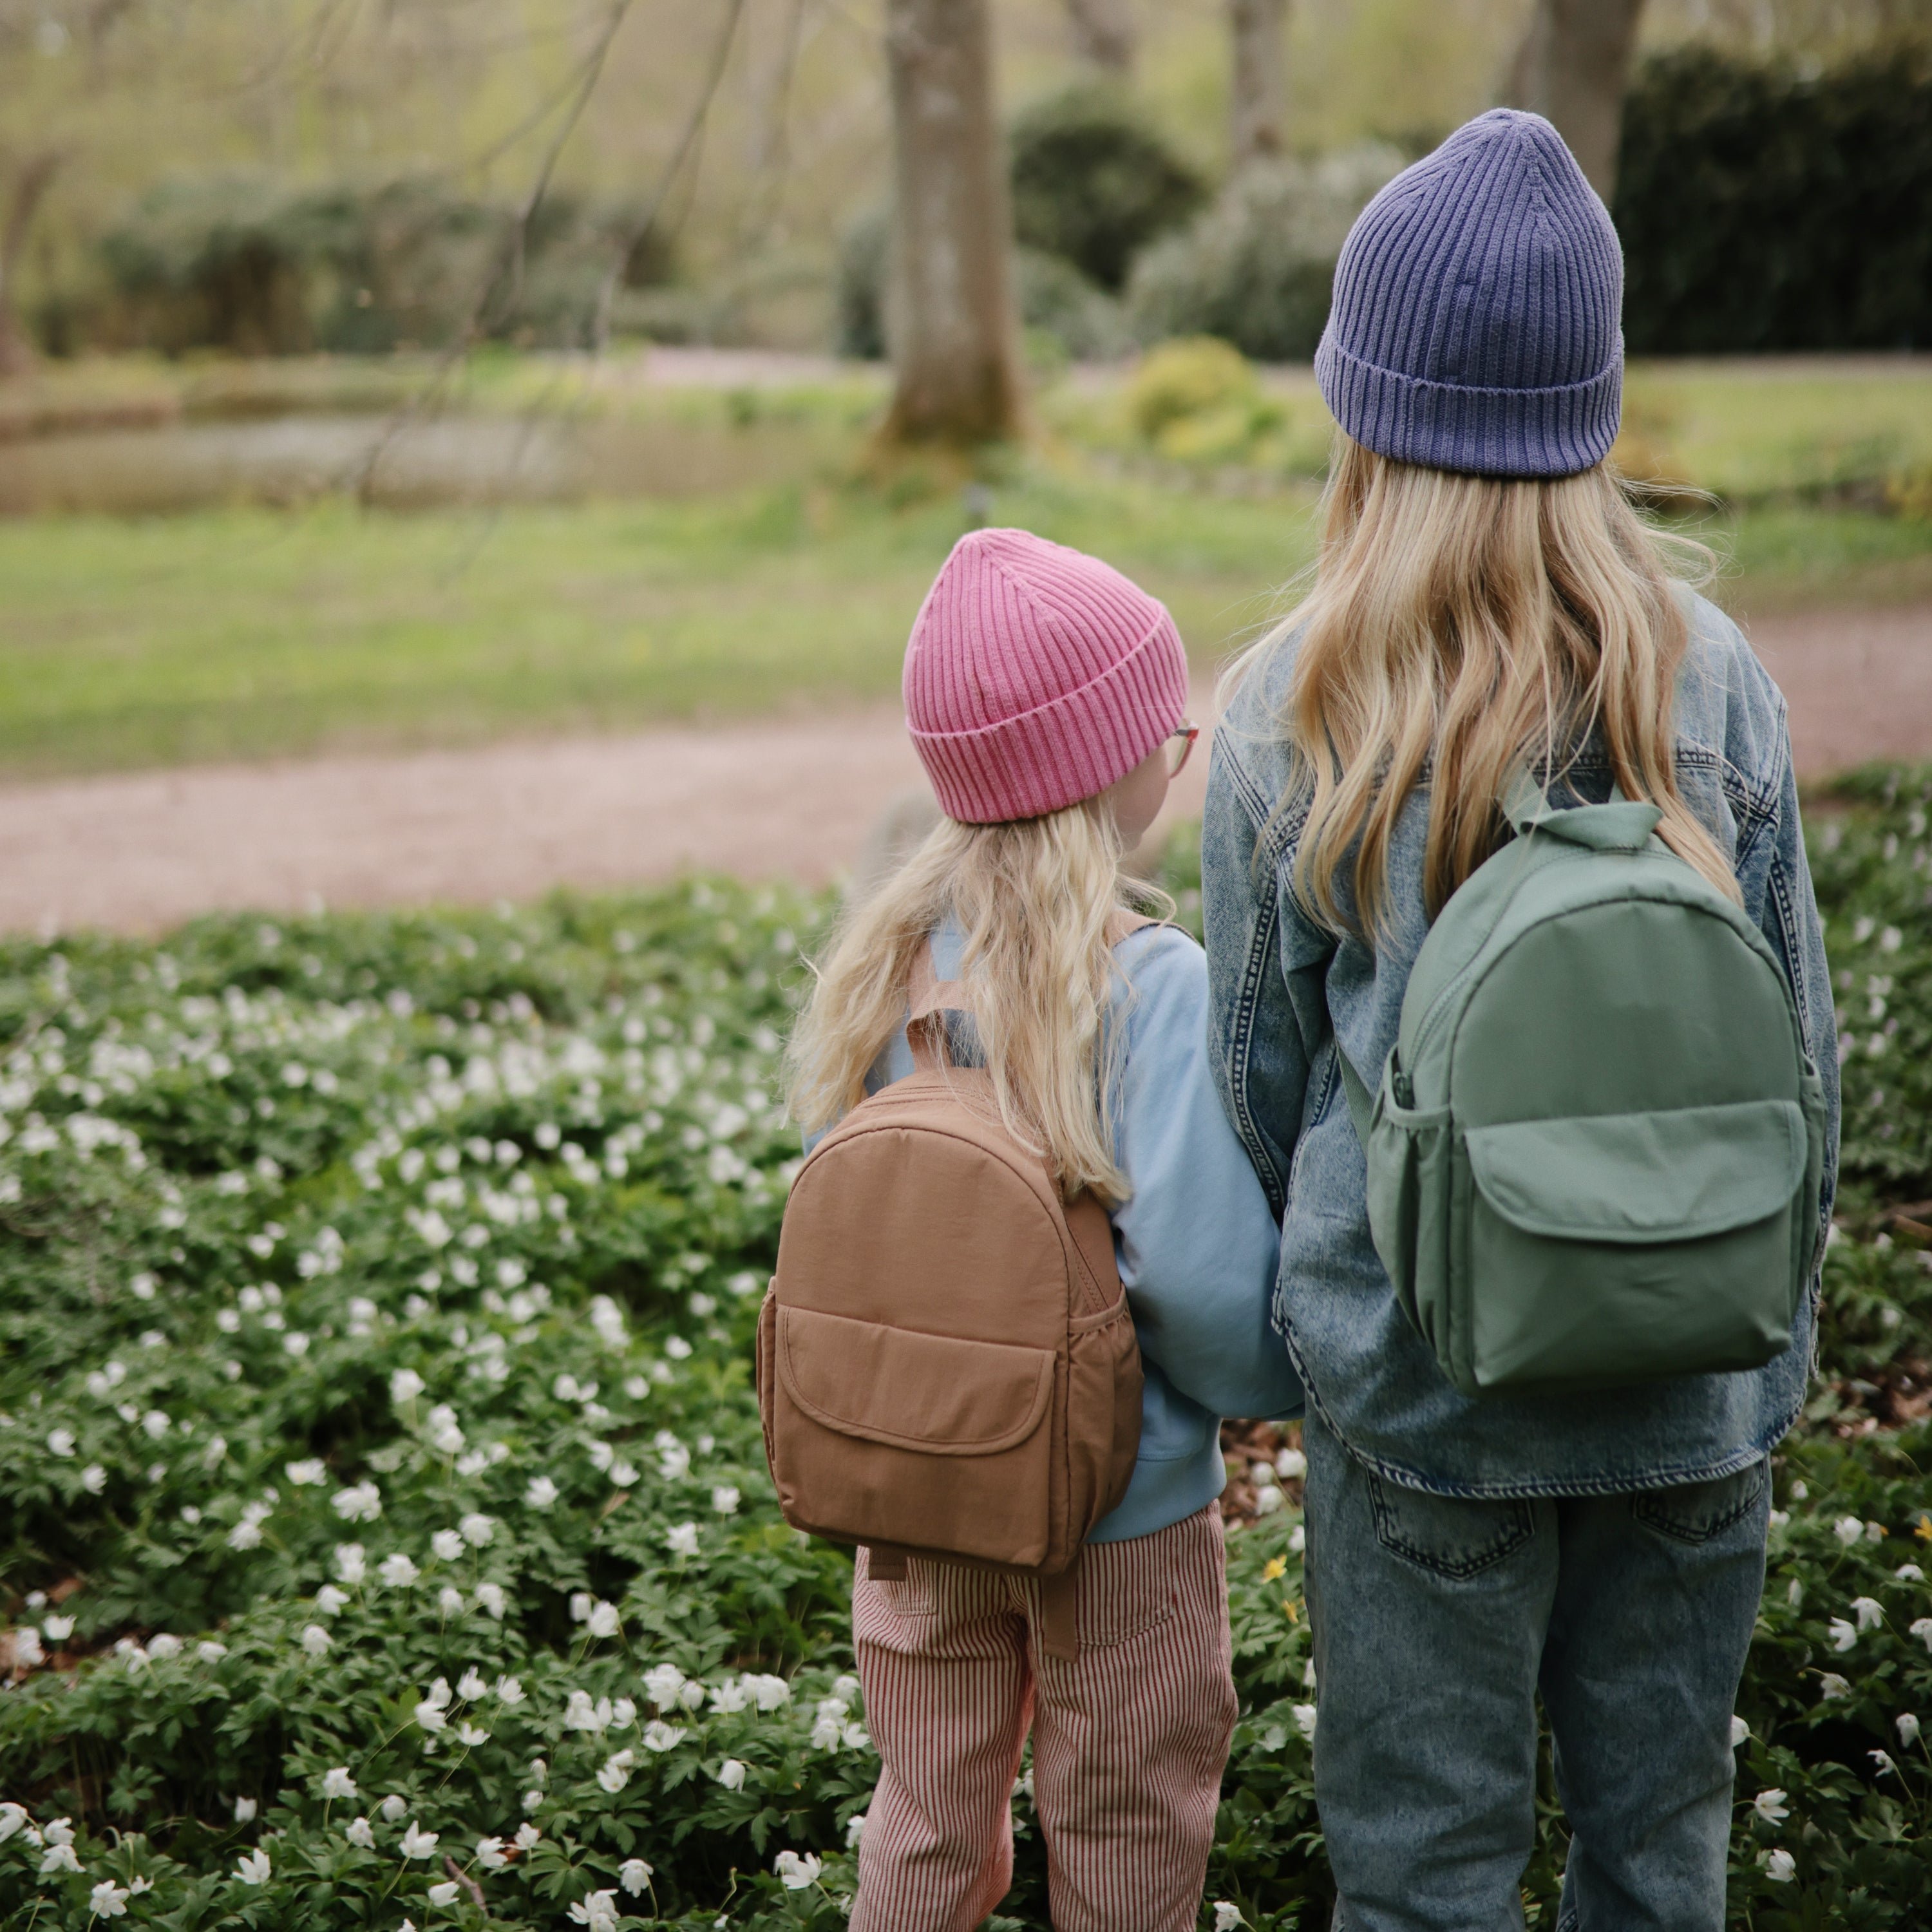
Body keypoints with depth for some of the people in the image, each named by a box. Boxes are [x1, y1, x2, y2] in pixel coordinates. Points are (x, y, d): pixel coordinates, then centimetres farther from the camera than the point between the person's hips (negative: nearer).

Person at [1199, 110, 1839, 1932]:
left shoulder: (1288, 715, -12)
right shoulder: (1709, 677, -7)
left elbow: (1262, 1074, -2)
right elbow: (1799, 1037, 1)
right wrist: (1767, 1315, 15)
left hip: (1419, 1373, -2)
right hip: (1694, 1373, 2)